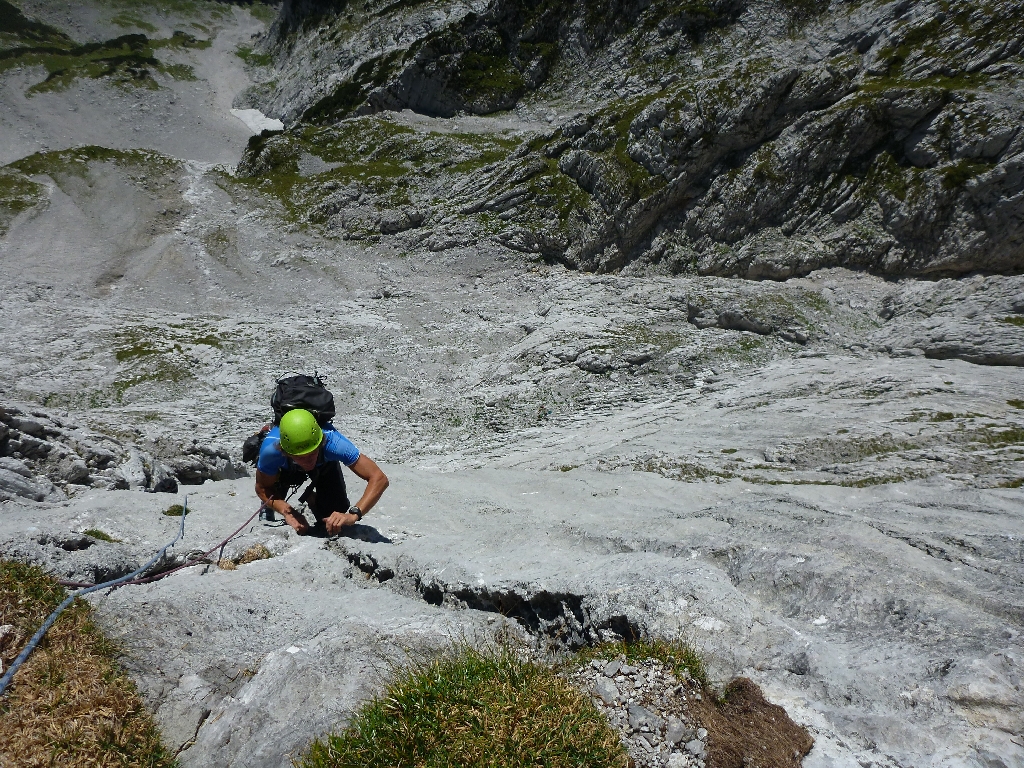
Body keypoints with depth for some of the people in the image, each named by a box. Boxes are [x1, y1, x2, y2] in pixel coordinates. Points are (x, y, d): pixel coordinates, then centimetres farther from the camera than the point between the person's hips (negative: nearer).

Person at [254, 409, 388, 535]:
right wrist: (287, 512, -40)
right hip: (285, 467, 1)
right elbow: (262, 488, -23)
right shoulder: (270, 449, -43)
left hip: (324, 464, 0)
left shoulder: (332, 442, -46)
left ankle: (311, 499, 22)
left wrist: (353, 515, -59)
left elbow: (379, 479, -46)